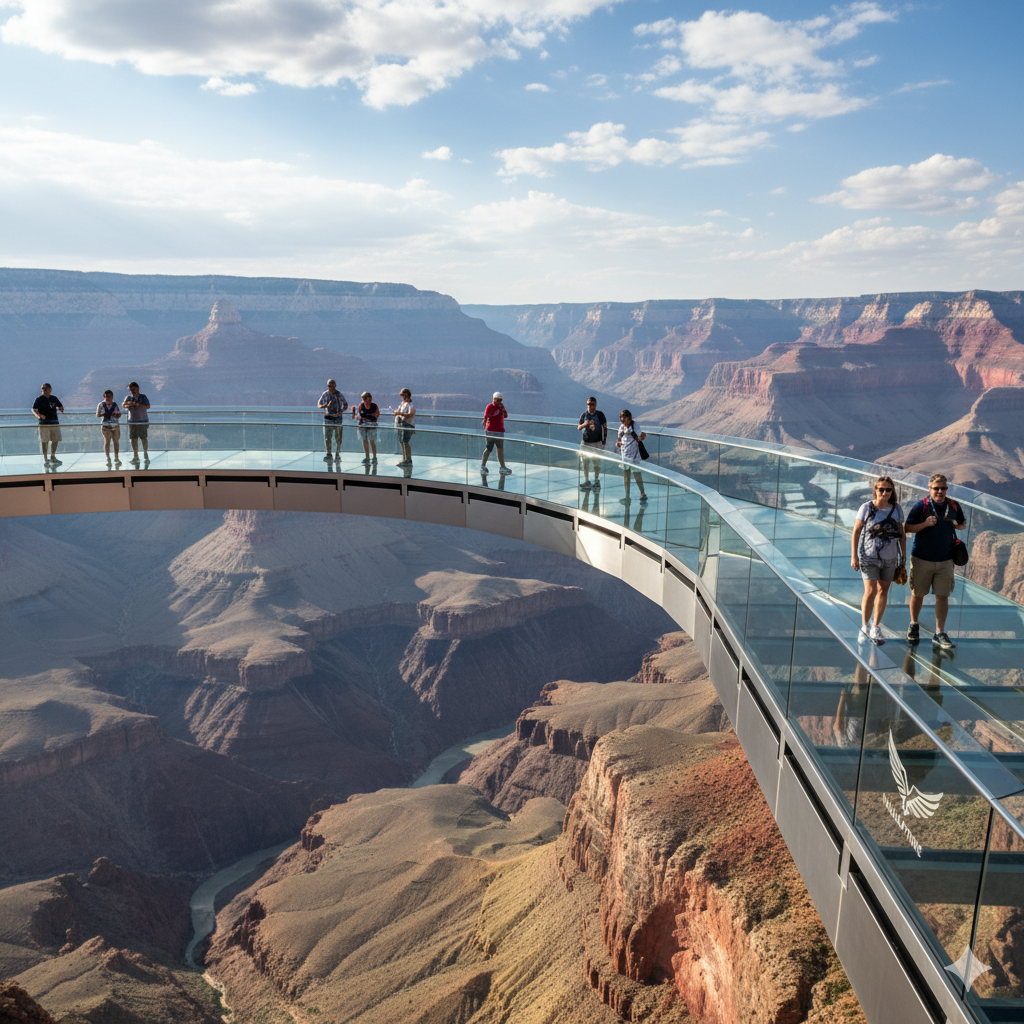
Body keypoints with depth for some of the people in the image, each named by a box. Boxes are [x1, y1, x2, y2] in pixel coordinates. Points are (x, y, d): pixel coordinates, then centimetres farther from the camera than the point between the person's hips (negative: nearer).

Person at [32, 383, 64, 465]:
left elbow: (59, 406, 25)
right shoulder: (39, 399, -2)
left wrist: (60, 409, 1)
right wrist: (38, 415, -32)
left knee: (55, 440, 10)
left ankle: (52, 457, 29)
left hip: (55, 422, 5)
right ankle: (45, 459, 4)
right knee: (44, 441, -3)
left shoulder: (54, 398, 12)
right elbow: (33, 409, -12)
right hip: (44, 422, -5)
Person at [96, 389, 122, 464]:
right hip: (106, 426, -2)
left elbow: (119, 414, 10)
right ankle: (108, 459, 5)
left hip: (115, 425, 2)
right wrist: (104, 414, -17)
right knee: (107, 442, -1)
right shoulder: (101, 405, 1)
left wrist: (116, 415, -12)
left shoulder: (115, 404, 6)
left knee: (116, 442, 3)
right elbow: (97, 414, 0)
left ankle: (116, 458, 14)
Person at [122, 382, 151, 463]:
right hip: (132, 422, 3)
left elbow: (148, 406, -14)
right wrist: (127, 405, -26)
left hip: (142, 421, -3)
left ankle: (145, 454, 15)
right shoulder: (128, 397, 7)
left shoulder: (143, 397, -2)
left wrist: (138, 404, -27)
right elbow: (123, 405, -4)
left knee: (144, 439, -3)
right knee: (133, 439, 2)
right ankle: (135, 456, 9)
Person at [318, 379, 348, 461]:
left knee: (338, 438, 4)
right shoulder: (325, 394, 0)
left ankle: (337, 454, 17)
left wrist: (341, 411, -13)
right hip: (328, 418, 0)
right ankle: (329, 454, 3)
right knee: (327, 437, -5)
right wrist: (325, 405, -15)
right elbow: (318, 405, 7)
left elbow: (346, 405, 7)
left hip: (338, 418, 0)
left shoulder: (339, 394, -2)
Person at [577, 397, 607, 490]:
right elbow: (578, 428, 7)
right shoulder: (584, 415, 4)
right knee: (585, 462, 3)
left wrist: (604, 441, -2)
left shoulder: (600, 414, -2)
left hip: (597, 442, -2)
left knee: (597, 463, 0)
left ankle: (596, 481, 15)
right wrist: (584, 424, -17)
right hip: (585, 442, 2)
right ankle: (586, 481, 13)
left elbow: (605, 427, 3)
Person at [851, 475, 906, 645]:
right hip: (869, 556, -4)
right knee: (870, 592, -10)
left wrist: (904, 556, 9)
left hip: (890, 557, 4)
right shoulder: (867, 508, -8)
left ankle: (875, 628, 22)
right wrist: (854, 556, -8)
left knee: (883, 591, 9)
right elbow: (856, 531, -5)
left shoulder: (897, 509, 3)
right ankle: (864, 627, 8)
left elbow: (902, 534, 11)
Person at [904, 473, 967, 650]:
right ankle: (914, 625, 30)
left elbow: (963, 523, 21)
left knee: (942, 596, -1)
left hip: (945, 560, 2)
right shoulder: (921, 506, -5)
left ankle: (940, 634, 4)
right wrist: (925, 524, -21)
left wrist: (959, 526, -2)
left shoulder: (954, 506, 6)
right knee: (917, 594, 8)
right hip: (922, 559, -2)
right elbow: (908, 528, -5)